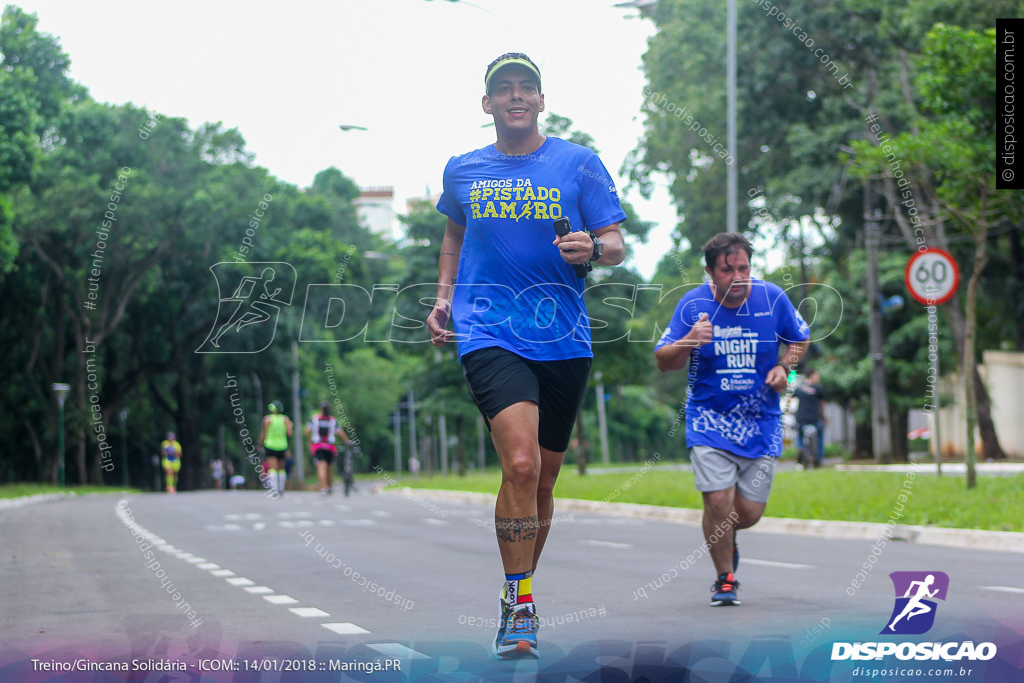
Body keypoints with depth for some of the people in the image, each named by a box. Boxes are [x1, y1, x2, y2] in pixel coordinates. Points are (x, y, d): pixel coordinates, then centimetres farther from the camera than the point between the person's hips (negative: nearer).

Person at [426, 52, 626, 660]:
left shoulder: (579, 163, 3)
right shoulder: (462, 171, 10)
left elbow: (618, 245, 0)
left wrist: (593, 249, -22)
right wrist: (444, 296, 16)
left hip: (564, 341, 1)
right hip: (488, 335, -1)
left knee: (542, 482, 11)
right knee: (521, 464, -22)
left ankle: (517, 596, 32)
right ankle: (520, 609, -12)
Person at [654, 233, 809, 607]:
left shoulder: (772, 298, -5)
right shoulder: (692, 304, -9)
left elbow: (799, 340, 13)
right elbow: (663, 362, -6)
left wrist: (783, 367, -7)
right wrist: (689, 342, -27)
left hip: (760, 419, 2)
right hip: (709, 417, -2)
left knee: (749, 512, -1)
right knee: (718, 500, -16)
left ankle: (726, 536, 38)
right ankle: (725, 579, 8)